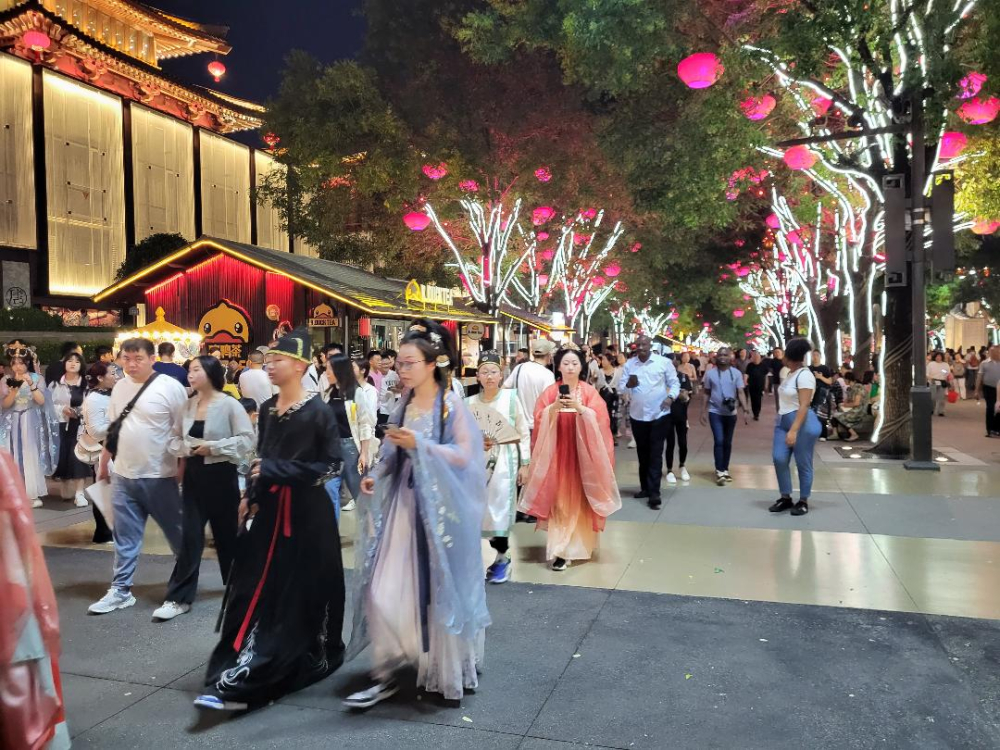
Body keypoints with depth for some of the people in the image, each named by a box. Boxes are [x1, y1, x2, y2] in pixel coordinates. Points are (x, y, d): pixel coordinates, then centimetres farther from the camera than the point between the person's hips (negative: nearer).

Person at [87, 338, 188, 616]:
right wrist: (103, 463, 19)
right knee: (125, 537, 12)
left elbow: (184, 431, -10)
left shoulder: (170, 387, -13)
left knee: (177, 533, 9)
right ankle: (120, 590, 22)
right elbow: (112, 428, 17)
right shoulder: (120, 387, 7)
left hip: (159, 476, -5)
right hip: (123, 475, 5)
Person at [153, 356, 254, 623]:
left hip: (220, 475, -4)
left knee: (226, 535, 10)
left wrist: (214, 447, -19)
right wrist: (182, 448, -11)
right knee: (189, 536, 2)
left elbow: (246, 439, -15)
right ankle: (179, 597, 8)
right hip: (193, 475, 4)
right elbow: (177, 438, 10)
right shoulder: (188, 405, 6)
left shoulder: (229, 404, -10)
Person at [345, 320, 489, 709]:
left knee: (438, 587, 5)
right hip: (402, 503, 5)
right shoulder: (403, 405, 9)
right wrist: (375, 477, -2)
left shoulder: (452, 405, -9)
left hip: (437, 506, -5)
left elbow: (464, 456, -14)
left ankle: (447, 669, 26)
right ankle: (386, 675, 12)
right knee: (384, 590, 0)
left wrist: (420, 445, -23)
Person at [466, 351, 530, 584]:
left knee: (500, 509, -5)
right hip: (478, 461, 2)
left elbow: (524, 433, 2)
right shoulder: (470, 403, 3)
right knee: (480, 510, 1)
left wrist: (525, 464, 0)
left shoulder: (510, 397, -2)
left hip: (505, 461, -2)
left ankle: (502, 558, 14)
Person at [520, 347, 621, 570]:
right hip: (557, 453, 0)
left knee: (580, 498, 4)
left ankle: (580, 543, 20)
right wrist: (553, 408, -21)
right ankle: (559, 549, 0)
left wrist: (579, 407, -24)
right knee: (559, 499, -4)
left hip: (582, 453, 0)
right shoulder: (550, 392, 4)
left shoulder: (590, 391, 1)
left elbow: (599, 419, -10)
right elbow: (539, 420, -4)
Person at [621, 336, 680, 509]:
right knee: (642, 453, 14)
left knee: (655, 454, -4)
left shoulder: (664, 362, -3)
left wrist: (670, 397, -18)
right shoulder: (629, 364, 4)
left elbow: (674, 383, 1)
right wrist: (628, 385, -23)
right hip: (637, 415, 3)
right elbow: (621, 387, -1)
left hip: (659, 415, -3)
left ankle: (654, 493, -5)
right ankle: (645, 487, 27)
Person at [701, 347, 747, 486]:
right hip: (715, 412, -1)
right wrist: (703, 411, 1)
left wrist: (745, 409, -16)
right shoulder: (710, 373, -1)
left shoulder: (736, 373, -2)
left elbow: (740, 393, -5)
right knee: (719, 441, -11)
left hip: (731, 413, 1)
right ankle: (719, 471, -5)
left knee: (727, 443, 11)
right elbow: (707, 394, 5)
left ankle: (725, 470, 24)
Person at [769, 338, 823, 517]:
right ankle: (786, 498, 9)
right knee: (779, 458, -2)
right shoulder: (790, 373, 15)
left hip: (802, 423, -8)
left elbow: (804, 406, -20)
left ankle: (803, 501, 12)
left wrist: (794, 430, -25)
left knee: (803, 463, 1)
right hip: (783, 421, 8)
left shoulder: (804, 375, -13)